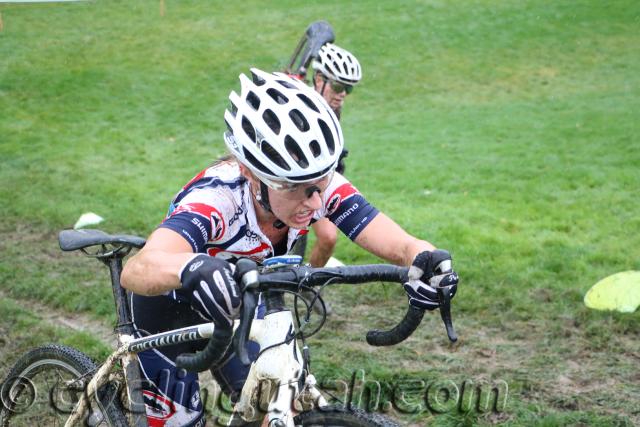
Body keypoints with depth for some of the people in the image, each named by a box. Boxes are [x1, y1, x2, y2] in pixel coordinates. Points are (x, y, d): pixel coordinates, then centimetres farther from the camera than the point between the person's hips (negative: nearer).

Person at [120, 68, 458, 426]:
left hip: (237, 304, 4)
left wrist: (426, 260, -57)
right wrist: (190, 268, -78)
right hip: (171, 310, -4)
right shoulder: (217, 196, -40)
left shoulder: (322, 187, -27)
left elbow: (401, 246, -33)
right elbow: (136, 271, -57)